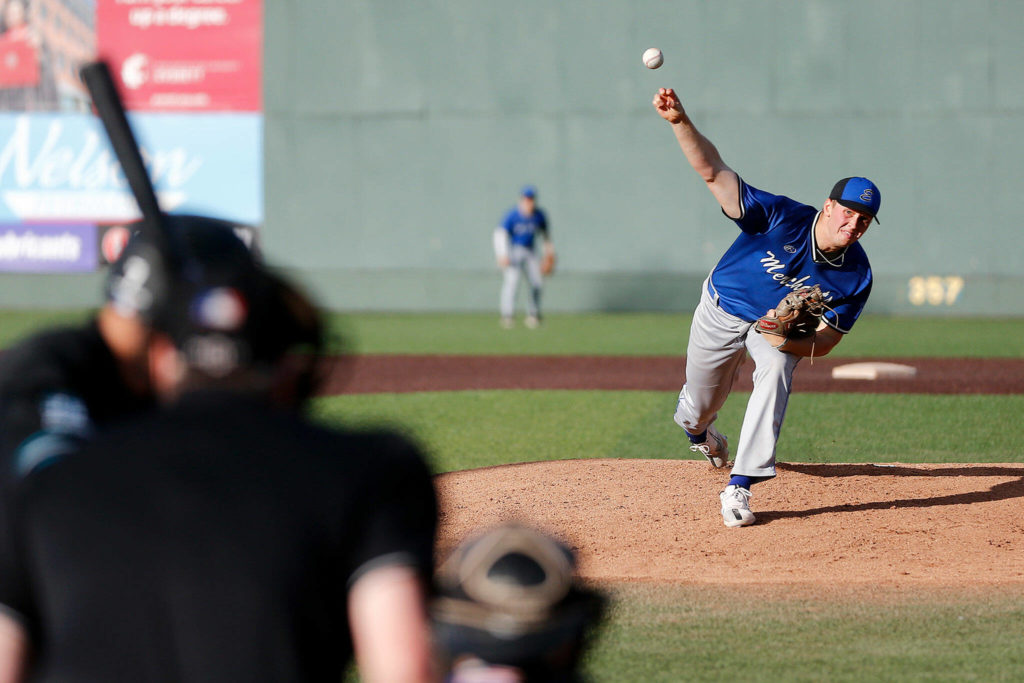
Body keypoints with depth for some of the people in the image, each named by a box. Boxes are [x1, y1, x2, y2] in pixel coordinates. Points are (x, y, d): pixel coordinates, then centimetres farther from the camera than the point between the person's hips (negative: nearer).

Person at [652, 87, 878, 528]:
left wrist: (789, 339, -43)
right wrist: (680, 123, -53)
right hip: (722, 312, -1)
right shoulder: (783, 218, -33)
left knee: (776, 369, -32)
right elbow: (713, 172, -37)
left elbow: (825, 342, -20)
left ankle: (739, 487, -31)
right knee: (699, 406, 13)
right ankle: (697, 429, 56)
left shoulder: (857, 276, -25)